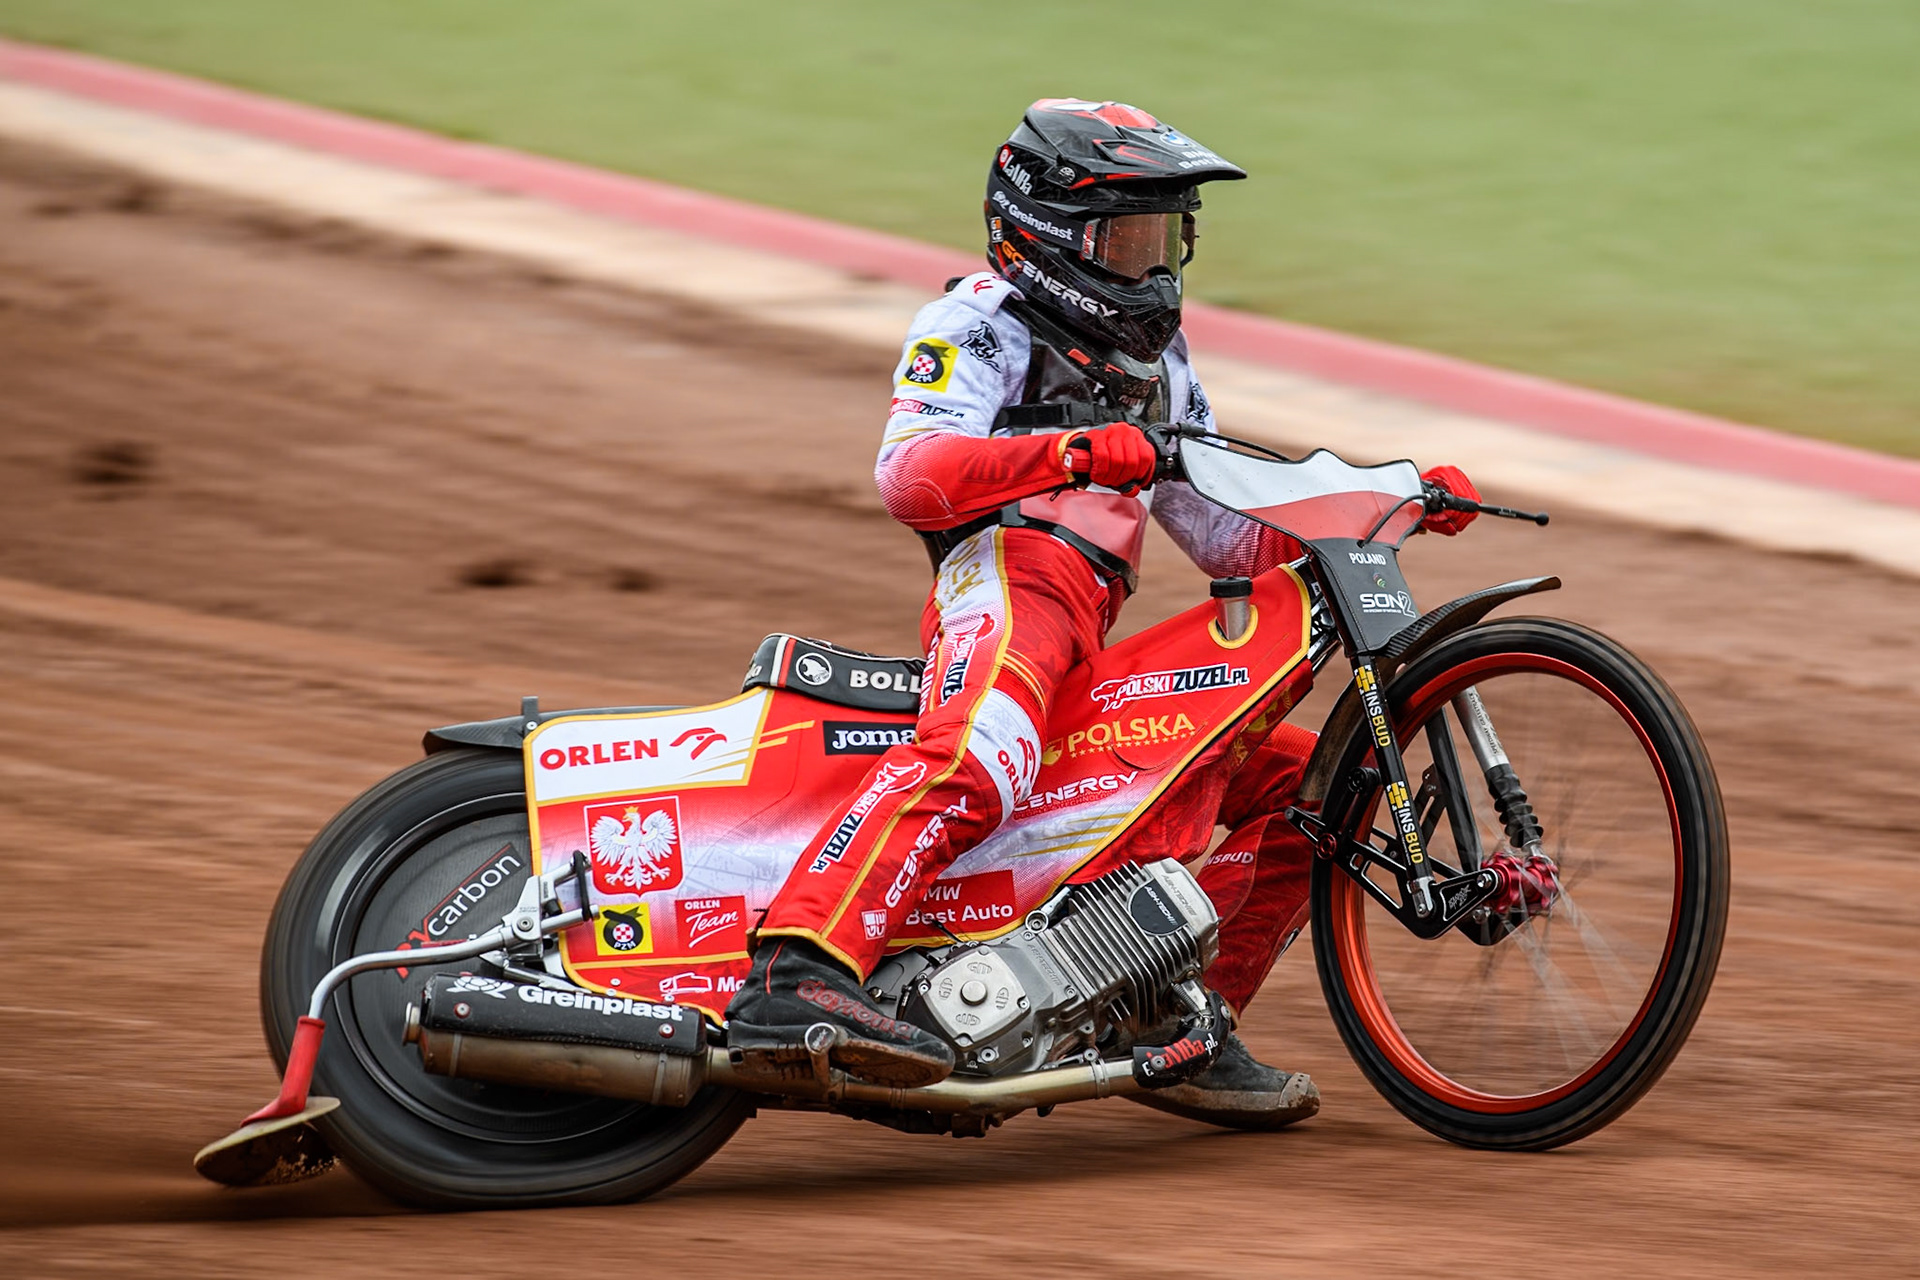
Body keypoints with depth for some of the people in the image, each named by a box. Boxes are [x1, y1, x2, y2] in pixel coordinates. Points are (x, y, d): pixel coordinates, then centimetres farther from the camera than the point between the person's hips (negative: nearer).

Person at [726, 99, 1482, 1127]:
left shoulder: (1152, 361, 34)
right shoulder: (979, 324, 8)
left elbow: (1233, 540, 32)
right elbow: (911, 475, -12)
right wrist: (1078, 452, -26)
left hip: (1096, 650, 8)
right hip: (1006, 573, -8)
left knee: (1298, 778, 9)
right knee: (973, 761, -37)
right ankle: (794, 979, -55)